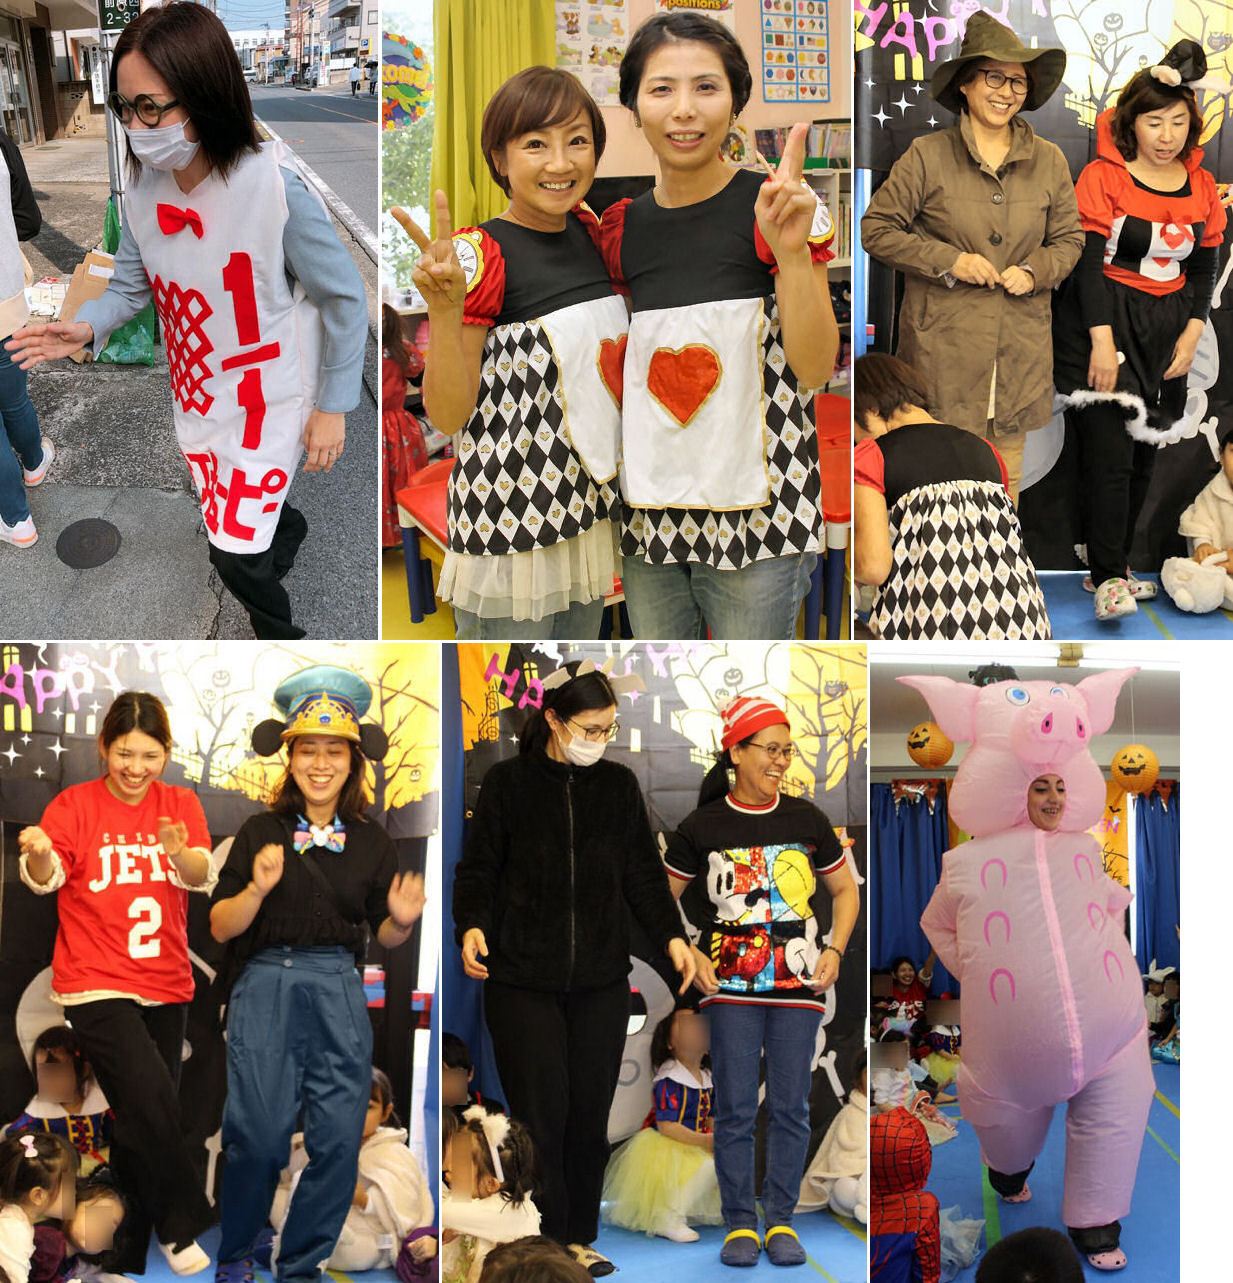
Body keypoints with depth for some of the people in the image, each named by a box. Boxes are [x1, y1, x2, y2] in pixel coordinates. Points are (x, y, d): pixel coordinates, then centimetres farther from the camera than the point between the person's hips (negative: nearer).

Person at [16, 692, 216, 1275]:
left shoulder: (180, 804, 4)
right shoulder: (76, 803, -4)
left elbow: (202, 878, -10)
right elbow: (46, 879, -15)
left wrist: (181, 853, -33)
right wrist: (38, 853, -37)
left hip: (165, 985, 4)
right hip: (96, 985, -4)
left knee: (141, 1121, 10)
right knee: (152, 1101, -20)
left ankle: (129, 1255, 23)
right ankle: (181, 1226, -2)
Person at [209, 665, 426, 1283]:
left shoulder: (371, 842, 8)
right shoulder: (262, 833, 2)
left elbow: (383, 936, 15)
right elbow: (220, 926, 1)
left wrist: (401, 920, -7)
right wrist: (257, 890, -17)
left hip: (339, 994, 2)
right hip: (266, 989, -2)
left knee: (339, 1138, -1)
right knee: (259, 1135, -5)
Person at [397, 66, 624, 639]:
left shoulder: (589, 230, 5)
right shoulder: (481, 254, -15)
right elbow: (448, 415, -16)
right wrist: (443, 309, -32)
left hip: (589, 514, 7)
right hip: (510, 522, -7)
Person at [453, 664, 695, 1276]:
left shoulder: (619, 785, 8)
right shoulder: (507, 782, -1)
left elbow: (643, 873, 10)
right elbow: (478, 867, 1)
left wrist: (670, 935, -4)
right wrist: (472, 926, -17)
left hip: (601, 983, 3)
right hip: (522, 981, -3)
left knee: (590, 1115, 7)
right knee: (540, 1116, -3)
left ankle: (578, 1239, 22)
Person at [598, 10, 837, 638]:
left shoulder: (766, 210, -6)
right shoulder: (623, 227, 5)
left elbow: (815, 369, -13)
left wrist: (792, 249, -24)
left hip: (755, 511, -4)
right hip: (650, 513, 4)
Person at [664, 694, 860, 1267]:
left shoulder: (807, 820, 5)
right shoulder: (701, 827, -1)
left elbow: (845, 890, 17)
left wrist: (834, 950, 4)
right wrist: (691, 956, -1)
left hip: (799, 985, 2)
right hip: (732, 986, -2)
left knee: (790, 1106, 4)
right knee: (734, 1107, 0)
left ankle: (781, 1221, 16)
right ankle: (739, 1225, 10)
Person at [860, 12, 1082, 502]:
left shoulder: (1049, 162, 8)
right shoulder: (927, 157, -2)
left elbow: (1069, 239, 18)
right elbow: (877, 229, 0)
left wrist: (1035, 272, -4)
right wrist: (949, 261, -11)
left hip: (1019, 349, 3)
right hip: (942, 346, -3)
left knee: (1005, 483, 7)